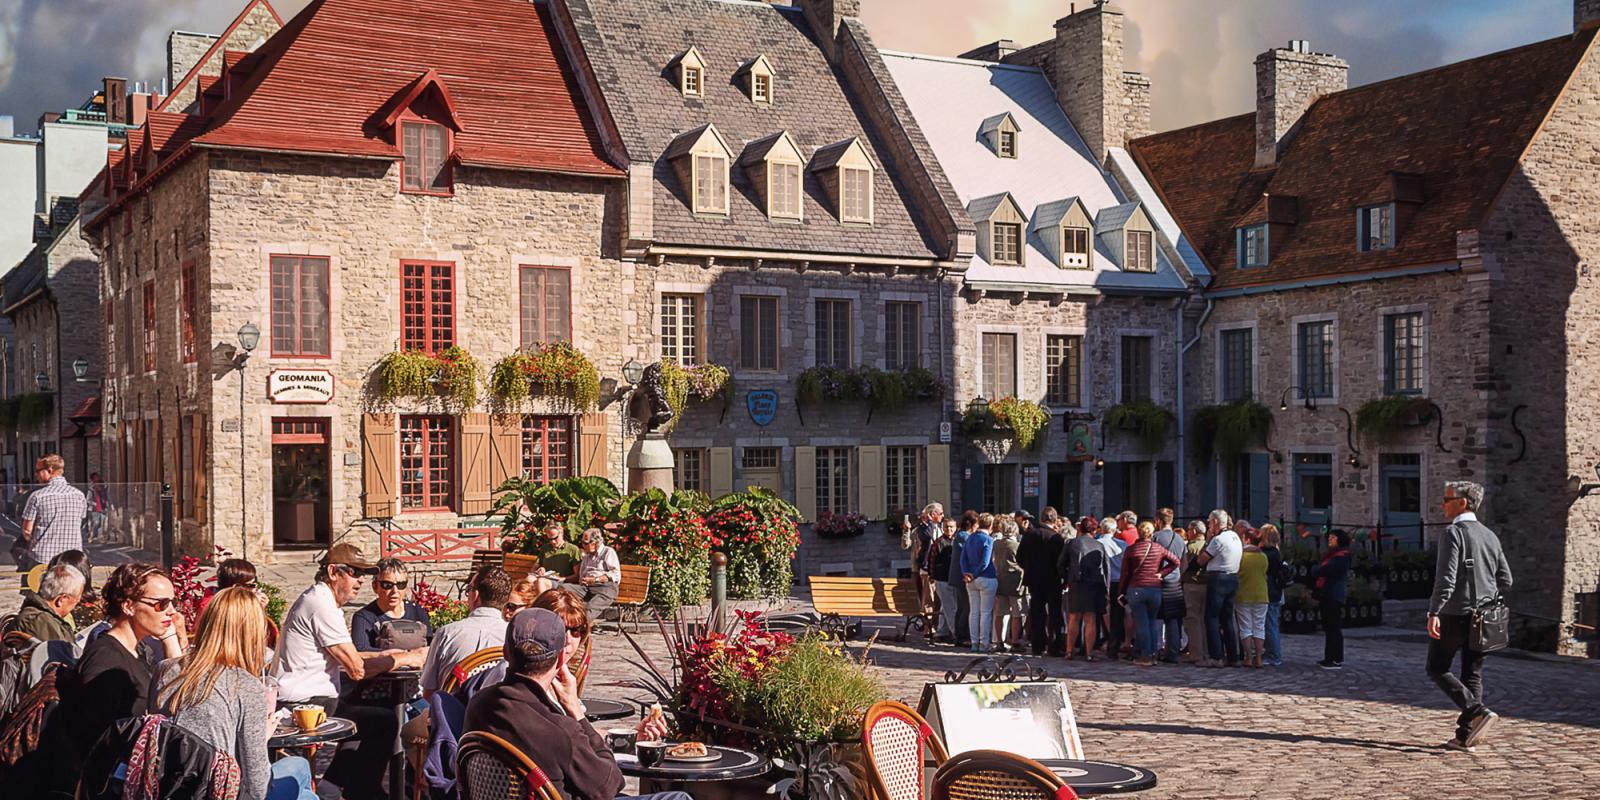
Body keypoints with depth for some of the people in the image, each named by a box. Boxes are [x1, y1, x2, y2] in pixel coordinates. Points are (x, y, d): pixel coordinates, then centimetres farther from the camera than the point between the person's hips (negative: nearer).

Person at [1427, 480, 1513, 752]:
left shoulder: (1453, 533, -11)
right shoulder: (1490, 536, 12)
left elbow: (1446, 577, -21)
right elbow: (1505, 581, 14)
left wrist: (1434, 612, -22)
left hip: (1453, 615, -7)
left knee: (1438, 669, 3)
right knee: (1473, 675, 10)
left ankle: (1479, 712, -14)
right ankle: (1465, 737, 9)